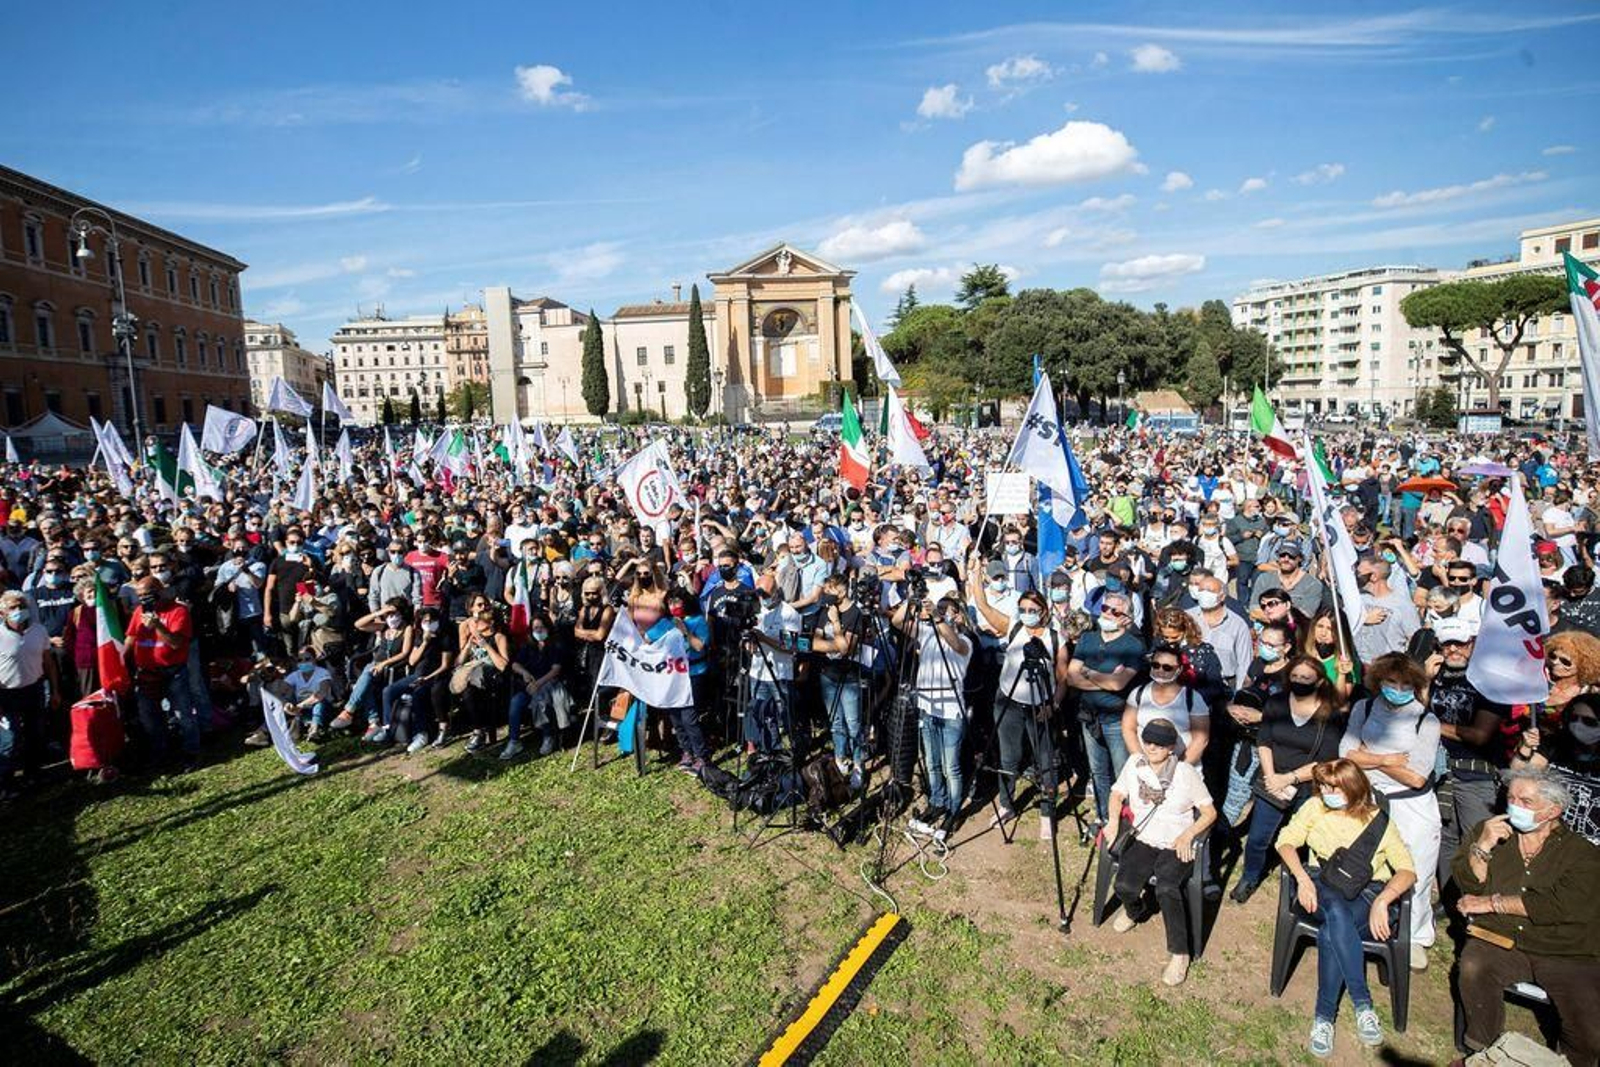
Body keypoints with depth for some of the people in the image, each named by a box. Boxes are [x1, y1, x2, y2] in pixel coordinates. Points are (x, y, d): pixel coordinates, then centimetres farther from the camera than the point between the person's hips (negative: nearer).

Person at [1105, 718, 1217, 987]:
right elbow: (1118, 794, 13)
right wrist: (1114, 819, -6)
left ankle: (1180, 954, -11)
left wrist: (1188, 835, -17)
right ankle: (1136, 909, 17)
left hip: (1177, 846, -3)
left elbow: (1210, 812, -3)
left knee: (1166, 889, -31)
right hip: (1142, 840, 3)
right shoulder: (1134, 764, 1)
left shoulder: (1186, 773, -9)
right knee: (1124, 886, -21)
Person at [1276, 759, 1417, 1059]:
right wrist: (1303, 879, -19)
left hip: (1368, 893, -1)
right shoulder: (1314, 808, 9)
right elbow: (1286, 842, 0)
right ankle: (1363, 1005, -33)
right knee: (1337, 912, -38)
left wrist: (1382, 901, -24)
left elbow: (1408, 870, -5)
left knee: (1331, 931, -35)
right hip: (1325, 890, 1)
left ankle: (1324, 1016, -25)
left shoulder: (1377, 820, 4)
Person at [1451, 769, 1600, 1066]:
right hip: (1499, 942, 1)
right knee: (1473, 969, -31)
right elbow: (1468, 884, 4)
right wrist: (1483, 847, -13)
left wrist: (1492, 903, -8)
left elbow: (1566, 906, -11)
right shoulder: (1487, 830, 11)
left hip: (1566, 955, -1)